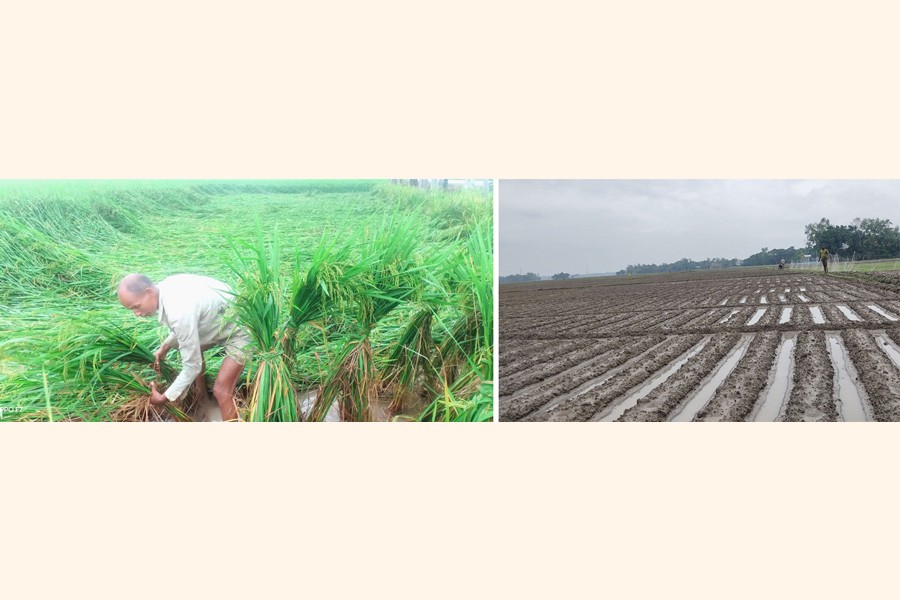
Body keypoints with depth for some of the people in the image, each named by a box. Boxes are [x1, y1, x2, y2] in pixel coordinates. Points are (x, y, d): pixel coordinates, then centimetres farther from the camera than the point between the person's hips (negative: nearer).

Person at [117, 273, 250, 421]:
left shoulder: (179, 312, -34)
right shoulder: (165, 287, -6)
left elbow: (192, 366, -23)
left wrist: (164, 397, -13)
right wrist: (164, 347, 6)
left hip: (240, 330, -10)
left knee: (221, 391, -14)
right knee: (191, 348, 28)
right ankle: (204, 400, 39)